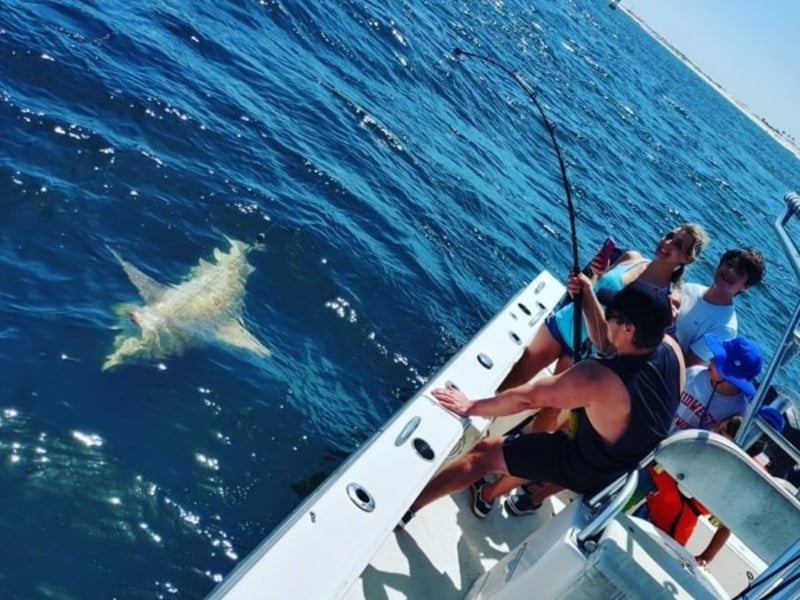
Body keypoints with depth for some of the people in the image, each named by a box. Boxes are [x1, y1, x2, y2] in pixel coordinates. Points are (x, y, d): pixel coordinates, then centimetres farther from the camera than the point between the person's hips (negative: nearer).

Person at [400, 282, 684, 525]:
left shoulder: (598, 377, -37)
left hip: (590, 470, -7)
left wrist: (471, 406, -14)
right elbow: (607, 344, 2)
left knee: (483, 454, 0)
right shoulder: (672, 350, -18)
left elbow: (527, 398, -27)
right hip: (628, 465, 7)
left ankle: (406, 508, 15)